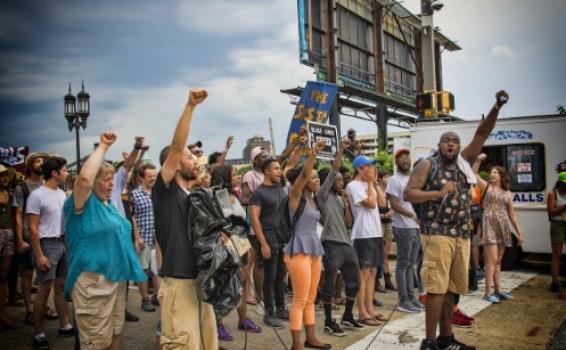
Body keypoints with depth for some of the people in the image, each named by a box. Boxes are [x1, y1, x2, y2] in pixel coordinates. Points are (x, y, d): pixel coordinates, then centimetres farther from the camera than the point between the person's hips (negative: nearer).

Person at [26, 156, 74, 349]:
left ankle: (65, 326, 22)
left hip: (63, 243, 7)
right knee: (44, 289, -4)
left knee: (62, 286, 13)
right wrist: (39, 255, -17)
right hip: (47, 245, -7)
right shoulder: (37, 195, -12)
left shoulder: (62, 193, 10)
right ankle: (38, 333, 6)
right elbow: (32, 228, -14)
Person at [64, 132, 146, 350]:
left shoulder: (108, 203, 13)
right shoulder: (84, 203, -12)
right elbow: (84, 178, -32)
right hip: (93, 280, -9)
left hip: (116, 277, 9)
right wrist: (103, 147, -23)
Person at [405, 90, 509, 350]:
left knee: (450, 288, 12)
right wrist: (439, 193, -17)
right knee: (437, 287, -9)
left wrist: (496, 108, -2)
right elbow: (408, 193, -7)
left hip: (462, 235, 6)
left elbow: (481, 134, 9)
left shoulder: (464, 162, 14)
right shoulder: (427, 165, 0)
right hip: (437, 233, -6)